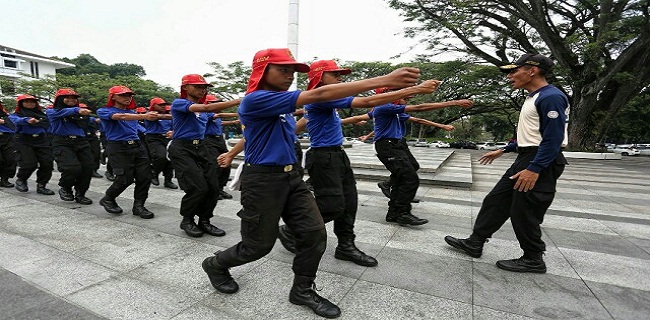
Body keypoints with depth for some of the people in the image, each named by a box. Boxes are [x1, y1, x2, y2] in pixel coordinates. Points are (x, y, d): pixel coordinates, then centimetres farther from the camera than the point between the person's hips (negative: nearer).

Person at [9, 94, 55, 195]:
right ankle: (20, 180, 20)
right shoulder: (16, 114, 5)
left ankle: (41, 186, 8)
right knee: (29, 164, -13)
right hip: (24, 142, -3)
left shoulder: (42, 114, 18)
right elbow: (17, 120, -20)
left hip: (42, 141, 3)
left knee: (47, 164, -7)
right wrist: (27, 120, -40)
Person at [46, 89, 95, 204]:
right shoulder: (52, 111, 3)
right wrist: (77, 111, -37)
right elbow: (63, 112, -19)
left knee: (88, 168, -4)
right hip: (62, 143, -4)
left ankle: (80, 194, 17)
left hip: (81, 142, 4)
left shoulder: (80, 113, 19)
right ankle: (65, 189, 12)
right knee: (72, 168, -20)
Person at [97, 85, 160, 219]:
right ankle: (107, 199, 21)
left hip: (137, 146, 5)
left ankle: (138, 205, 10)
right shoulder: (104, 111, 0)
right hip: (118, 148, -5)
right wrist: (143, 116, -36)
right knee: (125, 179, -8)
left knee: (145, 176, -5)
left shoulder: (132, 112, 20)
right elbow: (121, 116, -20)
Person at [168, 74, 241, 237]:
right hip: (182, 149, -6)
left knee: (213, 186, -5)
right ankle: (187, 220, 11)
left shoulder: (202, 106, 18)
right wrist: (237, 101, -29)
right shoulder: (179, 103, -9)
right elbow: (206, 108, -23)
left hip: (201, 148, 7)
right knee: (199, 187, -15)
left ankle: (204, 221, 14)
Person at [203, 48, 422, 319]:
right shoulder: (256, 100, -20)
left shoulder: (279, 104, 10)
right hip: (262, 180, -8)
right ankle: (215, 265, 39)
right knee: (259, 245, 7)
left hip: (292, 177, 8)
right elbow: (318, 95, -30)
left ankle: (302, 291, 22)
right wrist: (384, 80, -32)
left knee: (314, 233, 0)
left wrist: (233, 153, 41)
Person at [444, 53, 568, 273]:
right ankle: (475, 243, 18)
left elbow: (553, 138, -20)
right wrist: (503, 151, 25)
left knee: (524, 212, -2)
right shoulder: (533, 98, 16)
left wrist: (534, 169, -25)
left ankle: (533, 259, 18)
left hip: (541, 163, -10)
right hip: (525, 159, 10)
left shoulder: (551, 97, -14)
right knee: (496, 200, 10)